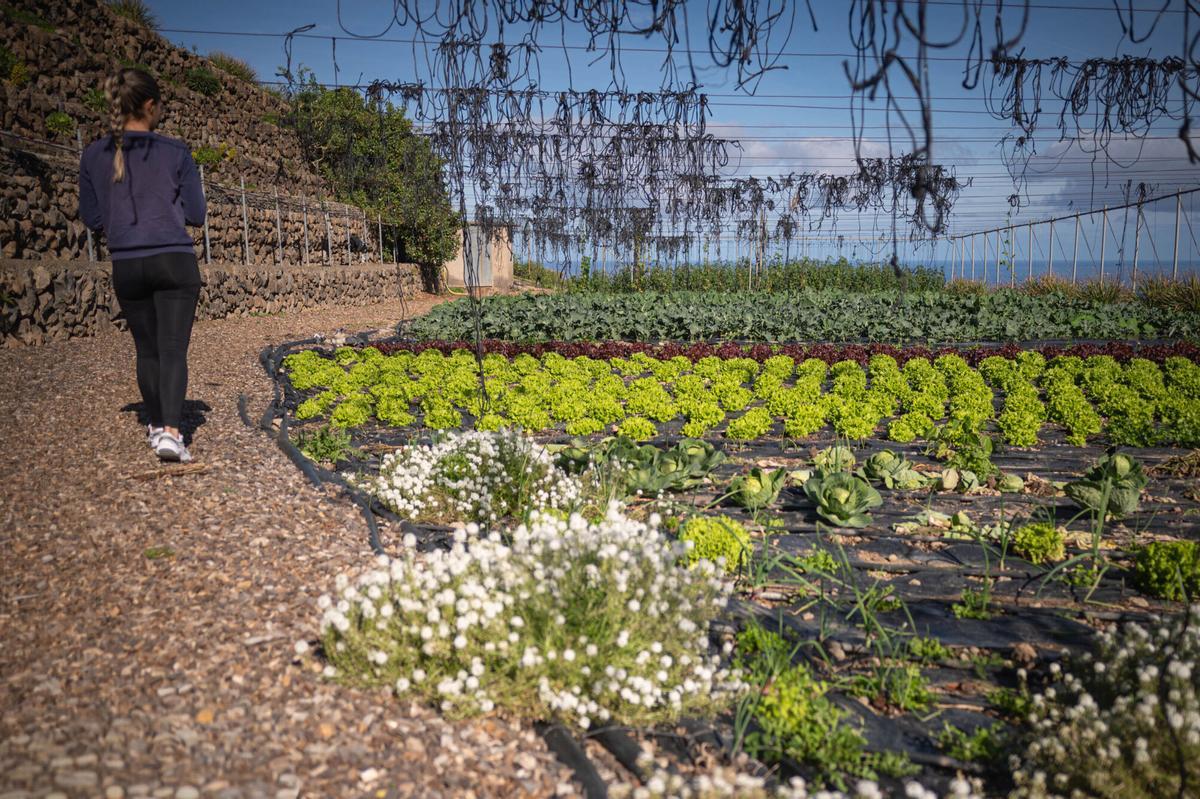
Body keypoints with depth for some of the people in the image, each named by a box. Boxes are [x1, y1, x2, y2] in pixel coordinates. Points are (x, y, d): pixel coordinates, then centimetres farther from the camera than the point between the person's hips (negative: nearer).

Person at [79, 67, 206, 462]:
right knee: (173, 349, -4)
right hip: (175, 261, -3)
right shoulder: (175, 152, -4)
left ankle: (157, 426, 28)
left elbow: (92, 218, 7)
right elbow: (195, 214, 0)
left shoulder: (93, 155, 2)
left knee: (147, 349, 17)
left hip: (127, 265, 3)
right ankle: (170, 431, -19)